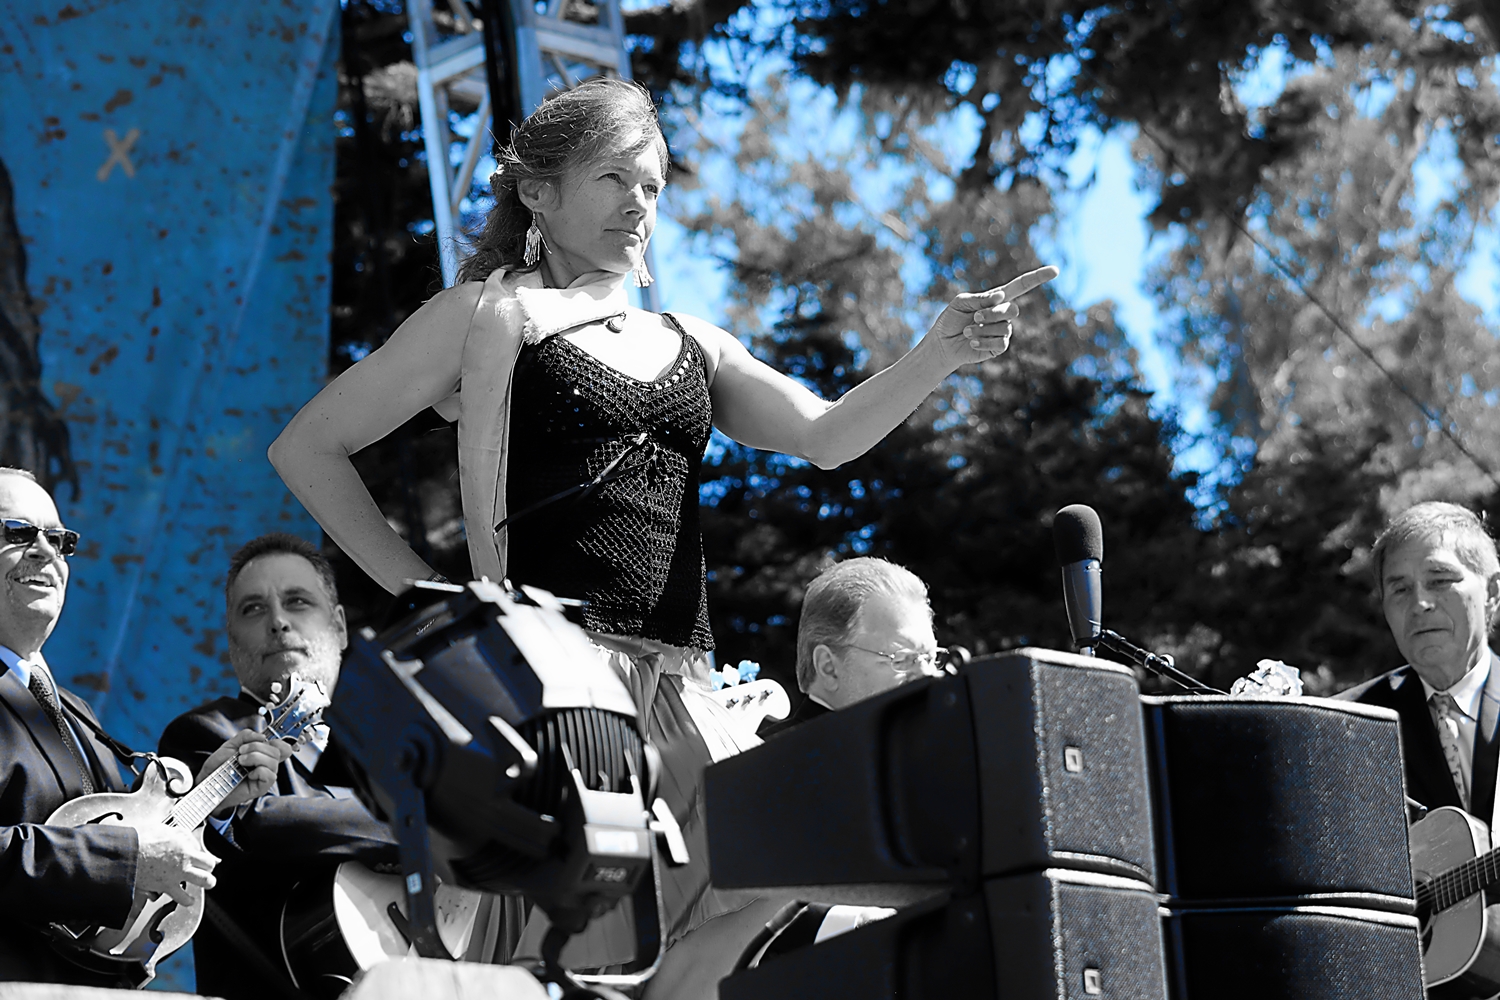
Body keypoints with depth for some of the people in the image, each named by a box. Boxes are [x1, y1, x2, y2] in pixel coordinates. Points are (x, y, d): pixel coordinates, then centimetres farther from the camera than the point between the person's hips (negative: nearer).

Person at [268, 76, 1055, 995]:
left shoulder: (687, 343, 22)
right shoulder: (490, 316, 7)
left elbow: (827, 436, 9)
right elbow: (307, 449, 7)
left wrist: (941, 355, -8)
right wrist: (421, 593, 0)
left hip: (680, 684, 6)